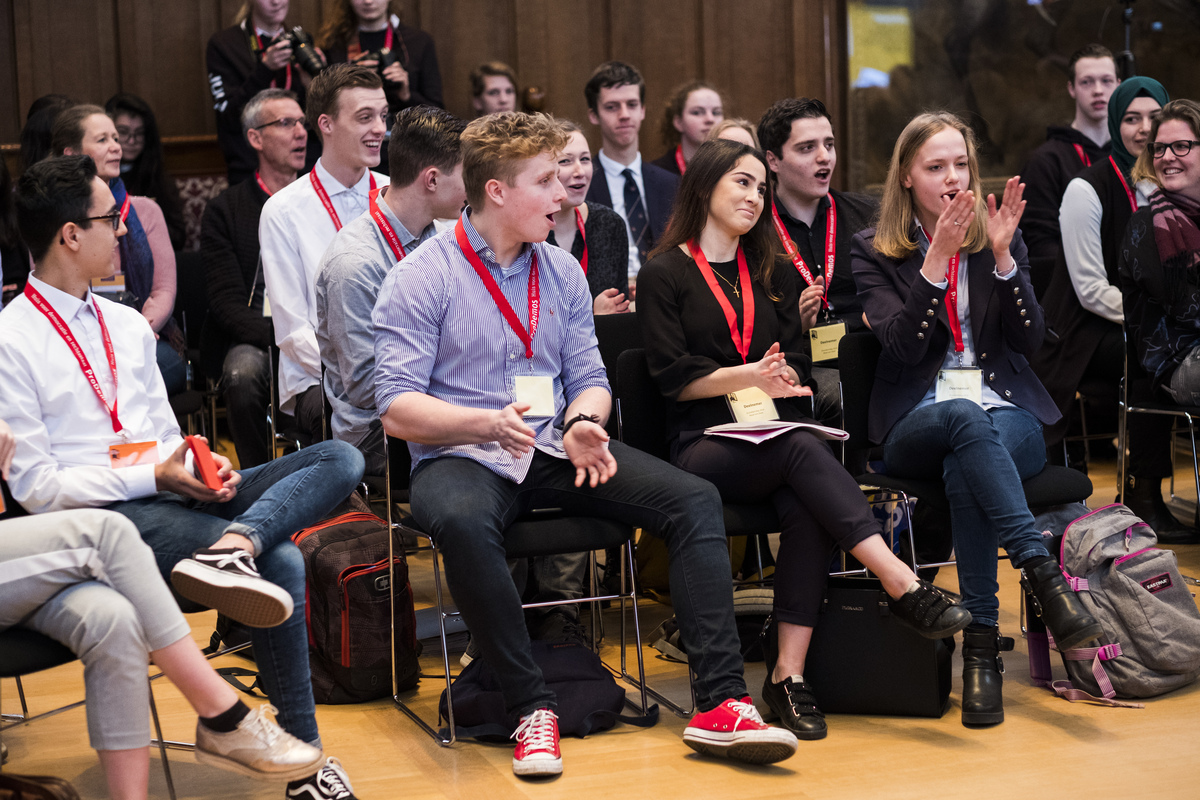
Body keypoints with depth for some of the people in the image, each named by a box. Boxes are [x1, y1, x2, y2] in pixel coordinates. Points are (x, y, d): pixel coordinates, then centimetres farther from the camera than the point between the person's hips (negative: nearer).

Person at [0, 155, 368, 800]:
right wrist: (153, 477, -15)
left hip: (178, 493, 8)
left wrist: (203, 468, -3)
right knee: (280, 562, -29)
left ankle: (233, 546, -37)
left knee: (339, 459, -11)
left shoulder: (127, 325, 19)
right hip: (104, 516, -8)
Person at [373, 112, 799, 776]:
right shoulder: (421, 279, -5)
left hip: (553, 450, 5)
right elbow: (397, 408, -11)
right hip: (461, 455, -5)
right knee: (463, 521, -41)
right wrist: (489, 424, -27)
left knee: (695, 499, -15)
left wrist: (581, 424, -10)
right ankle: (531, 707, -29)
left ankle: (720, 704, -19)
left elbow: (589, 378, 14)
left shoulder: (562, 271, 13)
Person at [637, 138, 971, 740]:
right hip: (704, 445, -4)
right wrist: (751, 375, -17)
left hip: (776, 431, 4)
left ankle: (789, 675, -33)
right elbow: (674, 376, -4)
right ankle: (903, 585, -44)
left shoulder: (772, 273, 24)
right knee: (801, 449, -35)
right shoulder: (664, 273, 8)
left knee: (806, 509, -31)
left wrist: (776, 380, -6)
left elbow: (798, 368, 16)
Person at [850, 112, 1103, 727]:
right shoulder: (874, 252, 8)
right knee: (967, 420, -39)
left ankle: (981, 646, -37)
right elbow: (901, 344, -8)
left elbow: (1030, 340, 2)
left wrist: (1001, 254, -10)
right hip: (916, 423, -1)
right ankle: (1043, 575, -47)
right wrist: (937, 258, -17)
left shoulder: (1002, 241, 14)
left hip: (1008, 416, 2)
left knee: (965, 470, -36)